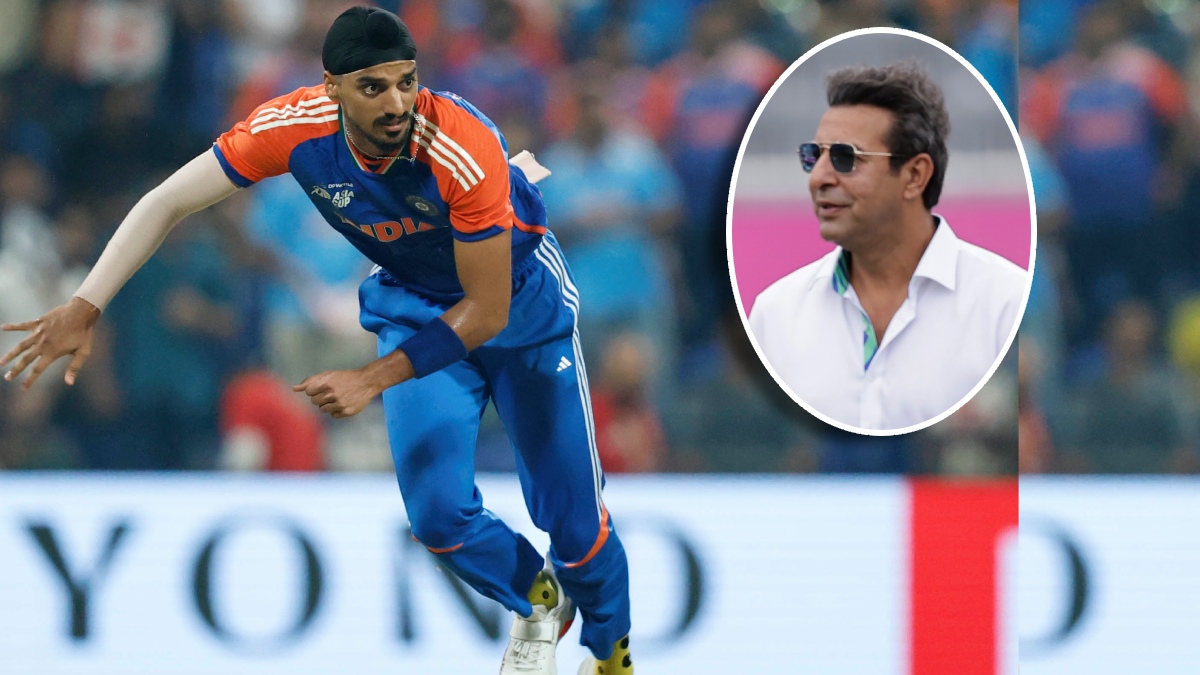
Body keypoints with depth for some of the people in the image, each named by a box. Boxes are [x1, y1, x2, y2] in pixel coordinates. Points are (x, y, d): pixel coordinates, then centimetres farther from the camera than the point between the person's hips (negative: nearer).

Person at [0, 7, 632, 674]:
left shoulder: (466, 149, -38)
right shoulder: (294, 129, -27)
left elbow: (488, 311, -30)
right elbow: (168, 202, -18)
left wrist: (372, 380, -33)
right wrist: (85, 308, -26)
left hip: (518, 300, -3)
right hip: (413, 306, 3)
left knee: (573, 515, 2)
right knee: (438, 511, -9)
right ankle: (536, 602, 24)